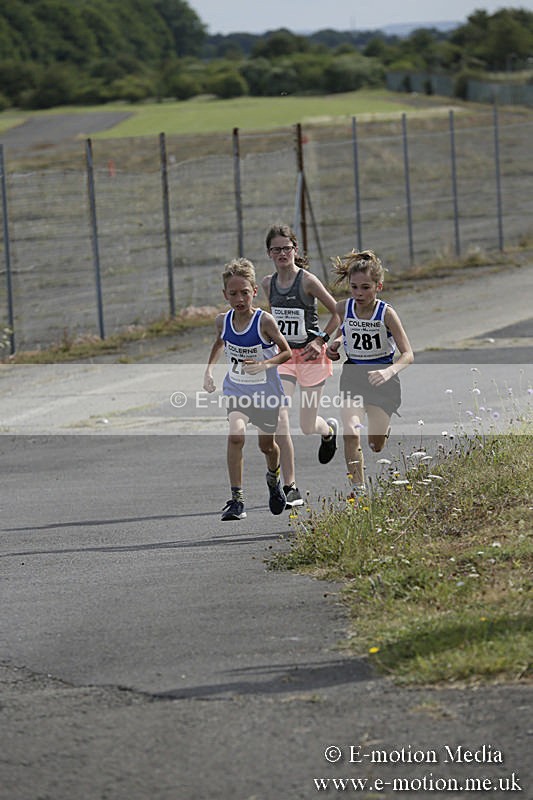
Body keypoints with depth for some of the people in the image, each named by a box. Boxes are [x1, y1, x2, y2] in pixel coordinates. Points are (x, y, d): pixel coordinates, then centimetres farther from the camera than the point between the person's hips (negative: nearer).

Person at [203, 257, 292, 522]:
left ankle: (273, 480, 50)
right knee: (235, 435, -22)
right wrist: (209, 370, 6)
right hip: (236, 390, 2)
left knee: (266, 444, 15)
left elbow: (286, 352, -11)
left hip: (266, 392, -2)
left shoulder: (264, 321, -21)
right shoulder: (223, 321, -9)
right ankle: (236, 499, -19)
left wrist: (264, 364, -28)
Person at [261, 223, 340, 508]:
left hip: (311, 356, -4)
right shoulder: (268, 283, 3)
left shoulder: (307, 281, -13)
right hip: (283, 356, 4)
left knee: (308, 426, 5)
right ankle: (291, 490, -11)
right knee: (279, 419, -15)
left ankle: (329, 430, 47)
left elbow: (337, 312, -7)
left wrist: (321, 339, -14)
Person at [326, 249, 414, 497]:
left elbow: (408, 355, -21)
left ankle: (384, 427, 45)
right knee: (351, 433, -22)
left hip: (381, 379, -2)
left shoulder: (386, 313, -18)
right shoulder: (343, 308, -7)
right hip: (352, 376, 2)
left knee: (376, 446, 7)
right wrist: (336, 341, -2)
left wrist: (389, 372, -40)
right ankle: (358, 489, -13)